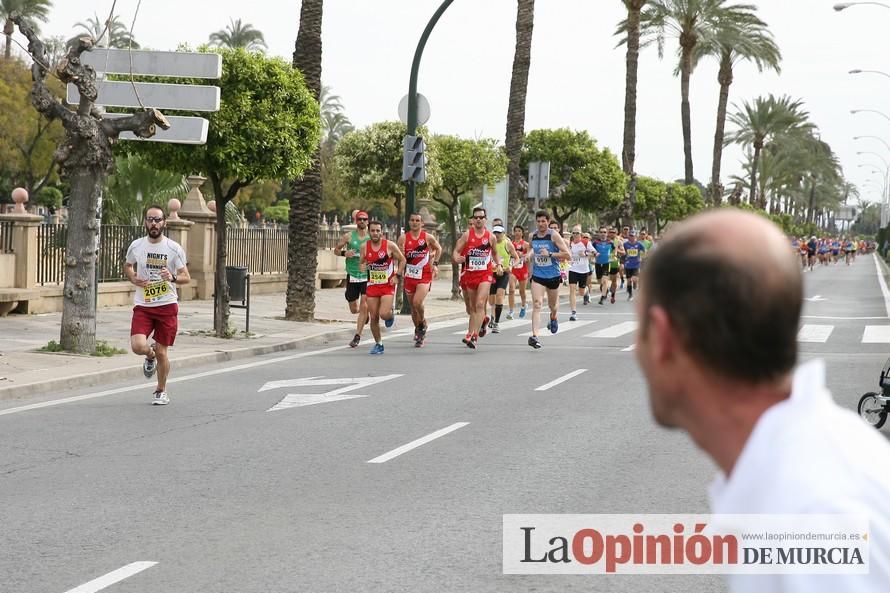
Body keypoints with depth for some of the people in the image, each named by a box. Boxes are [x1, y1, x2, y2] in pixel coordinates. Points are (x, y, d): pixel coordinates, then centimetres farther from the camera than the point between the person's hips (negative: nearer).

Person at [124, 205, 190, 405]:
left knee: (162, 353, 3)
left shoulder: (174, 248, -5)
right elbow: (127, 266, 20)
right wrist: (134, 279, -1)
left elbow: (186, 277, -2)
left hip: (167, 306, -1)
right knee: (138, 346, -17)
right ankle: (150, 355, 21)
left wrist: (173, 278, -24)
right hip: (142, 306, 1)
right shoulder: (136, 246, 1)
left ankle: (161, 391, 24)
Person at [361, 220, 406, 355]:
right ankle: (378, 344, 18)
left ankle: (391, 313, 18)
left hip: (388, 285, -3)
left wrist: (397, 276, -7)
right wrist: (363, 266, -9)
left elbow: (402, 260, 2)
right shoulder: (365, 247, 0)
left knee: (384, 314, -19)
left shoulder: (390, 245, -9)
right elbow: (362, 262, 14)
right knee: (374, 318, 3)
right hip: (372, 285, 3)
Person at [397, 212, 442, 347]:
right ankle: (418, 330, 31)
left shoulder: (428, 237, -2)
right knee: (413, 306, 11)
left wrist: (435, 264, 8)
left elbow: (438, 249, 15)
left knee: (417, 302, -21)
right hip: (410, 275, 3)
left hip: (424, 275, -3)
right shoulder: (403, 238, -1)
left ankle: (422, 322, 6)